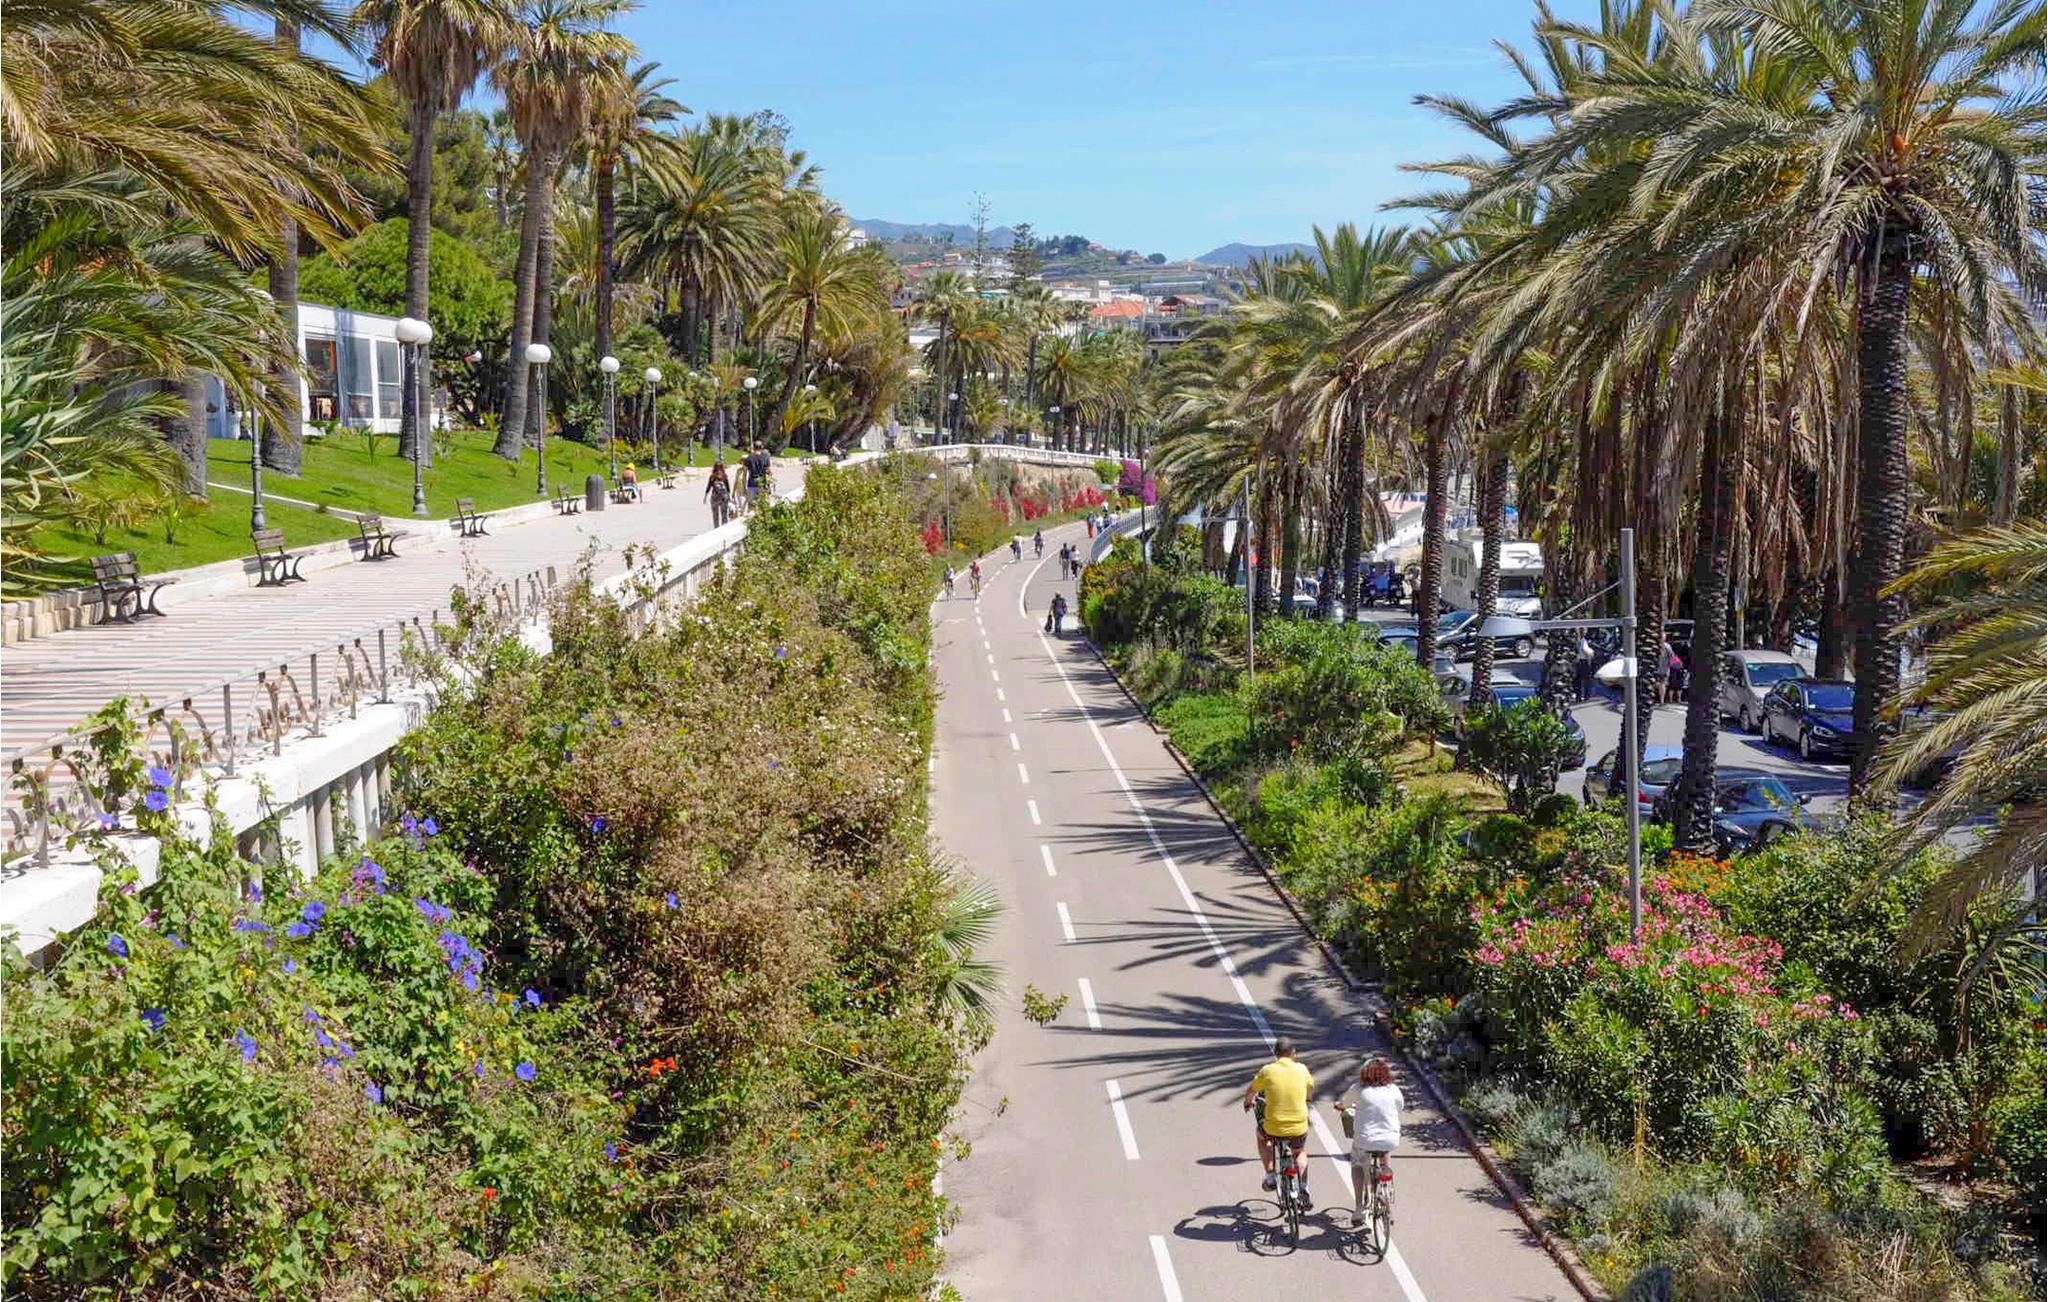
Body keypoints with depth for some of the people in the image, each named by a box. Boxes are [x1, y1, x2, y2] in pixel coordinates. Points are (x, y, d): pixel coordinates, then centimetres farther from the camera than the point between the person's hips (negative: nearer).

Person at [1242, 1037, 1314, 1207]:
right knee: (1299, 1153, 33)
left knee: (1261, 1136, 34)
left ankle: (1270, 1176, 24)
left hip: (1273, 1128, -2)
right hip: (1299, 1129, 2)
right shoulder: (1301, 1069, -1)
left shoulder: (1267, 1071, -8)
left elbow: (1250, 1092, 8)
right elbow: (1311, 1089, 20)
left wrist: (1248, 1103, 32)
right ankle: (1304, 1190, 17)